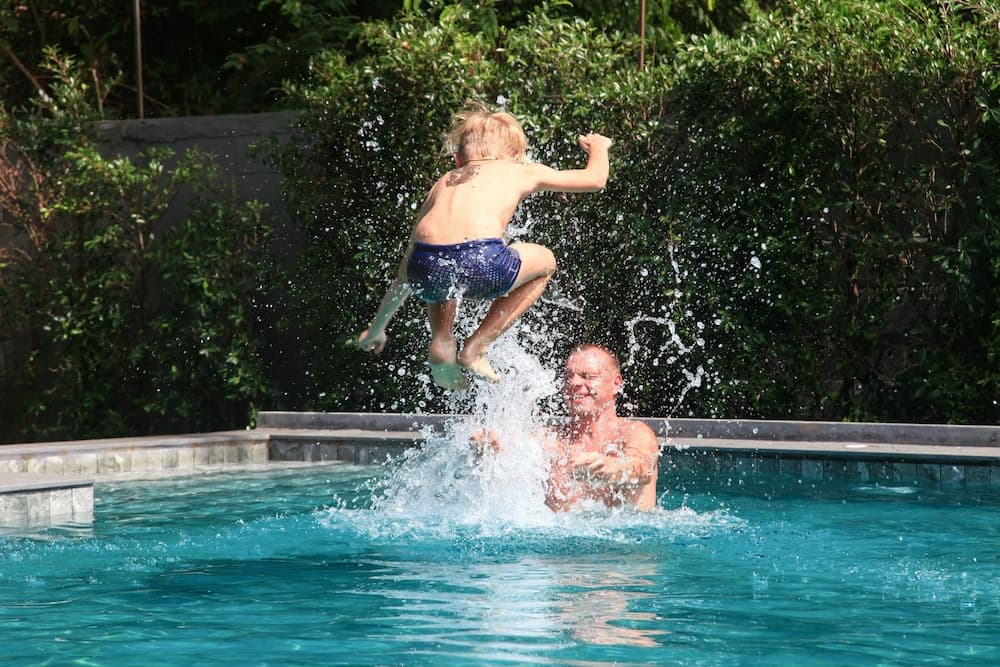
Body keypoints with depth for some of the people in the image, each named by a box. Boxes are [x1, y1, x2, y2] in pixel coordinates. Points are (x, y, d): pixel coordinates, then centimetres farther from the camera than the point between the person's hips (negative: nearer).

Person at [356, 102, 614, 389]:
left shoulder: (443, 183, 34)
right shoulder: (522, 171, 26)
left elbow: (407, 273, 38)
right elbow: (595, 178, 37)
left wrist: (376, 327, 49)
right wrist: (598, 146, 61)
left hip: (428, 268, 4)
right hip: (481, 264, -4)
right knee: (545, 261, 29)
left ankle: (441, 341, 18)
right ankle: (476, 347, 18)